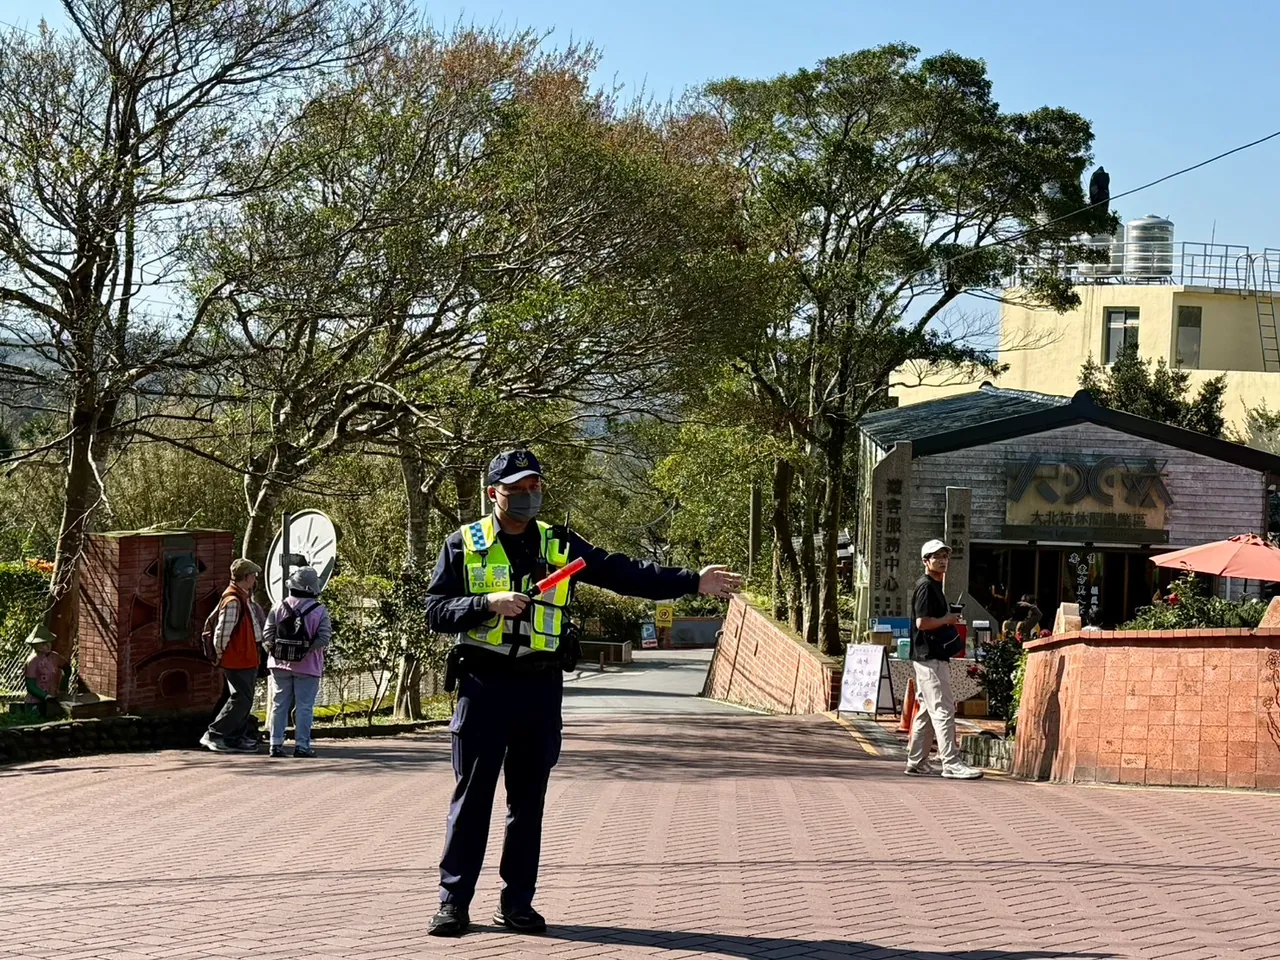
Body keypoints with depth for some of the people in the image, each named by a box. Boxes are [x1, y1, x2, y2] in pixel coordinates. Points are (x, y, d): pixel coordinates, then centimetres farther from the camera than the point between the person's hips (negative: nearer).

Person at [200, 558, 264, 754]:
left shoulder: (244, 598, 13)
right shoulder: (233, 601, -20)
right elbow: (222, 633, -21)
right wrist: (222, 655, -9)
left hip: (246, 660, 10)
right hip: (237, 660, -10)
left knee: (244, 699, 13)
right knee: (241, 699, -9)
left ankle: (237, 738, 19)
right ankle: (214, 735, -4)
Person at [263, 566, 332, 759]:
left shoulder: (279, 608, -2)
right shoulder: (320, 611, -7)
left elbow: (267, 635, -4)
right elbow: (323, 638, -14)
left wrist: (273, 650, 11)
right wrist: (307, 648, 0)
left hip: (281, 665, 2)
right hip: (307, 667, -2)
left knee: (280, 705, 9)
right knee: (305, 707, 3)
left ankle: (276, 744, 8)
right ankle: (302, 745, 1)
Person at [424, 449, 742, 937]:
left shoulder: (559, 545, 10)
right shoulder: (464, 545, 2)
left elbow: (623, 574, 7)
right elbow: (436, 611, -2)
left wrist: (692, 581, -1)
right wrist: (489, 604, -18)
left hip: (540, 686, 3)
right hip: (484, 683, -3)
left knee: (529, 799, 7)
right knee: (472, 795, -2)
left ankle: (517, 902, 14)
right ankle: (453, 902, 4)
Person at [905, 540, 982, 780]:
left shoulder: (935, 587, 19)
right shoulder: (926, 586, -11)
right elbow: (922, 622, -20)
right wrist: (949, 620, -10)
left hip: (935, 658, 10)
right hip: (930, 659, -10)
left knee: (927, 711, 13)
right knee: (943, 710, -12)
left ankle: (916, 762, 17)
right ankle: (951, 763, -14)